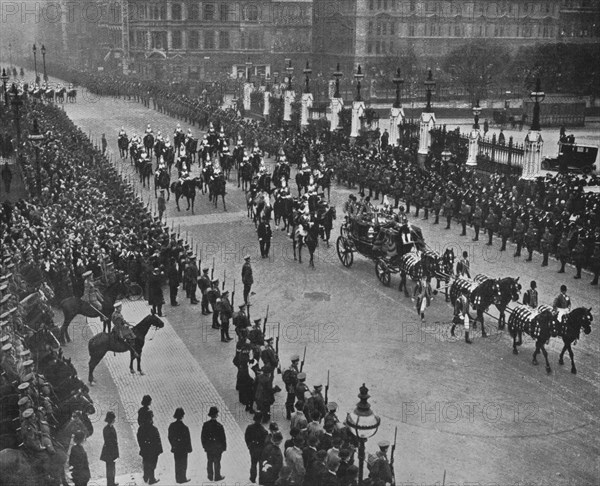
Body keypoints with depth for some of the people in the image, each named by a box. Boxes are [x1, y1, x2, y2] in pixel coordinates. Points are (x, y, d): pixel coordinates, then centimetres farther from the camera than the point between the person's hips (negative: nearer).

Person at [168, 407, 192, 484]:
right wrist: (189, 449, -4)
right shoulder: (184, 427, -19)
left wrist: (173, 445, 15)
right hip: (183, 449, -5)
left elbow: (170, 437, 4)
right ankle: (182, 478, 11)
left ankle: (178, 479, 19)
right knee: (183, 464, 7)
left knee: (177, 464, 14)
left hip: (175, 449, 5)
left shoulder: (171, 426, -3)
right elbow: (187, 439, -13)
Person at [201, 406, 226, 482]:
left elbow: (202, 436, 1)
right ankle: (217, 476, 14)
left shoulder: (205, 424, -6)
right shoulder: (219, 426, -17)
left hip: (208, 447, 3)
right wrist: (224, 447, 0)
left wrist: (204, 446, 11)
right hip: (217, 447, -3)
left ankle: (210, 477, 19)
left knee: (209, 462, 12)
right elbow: (223, 438, -11)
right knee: (217, 462, 7)